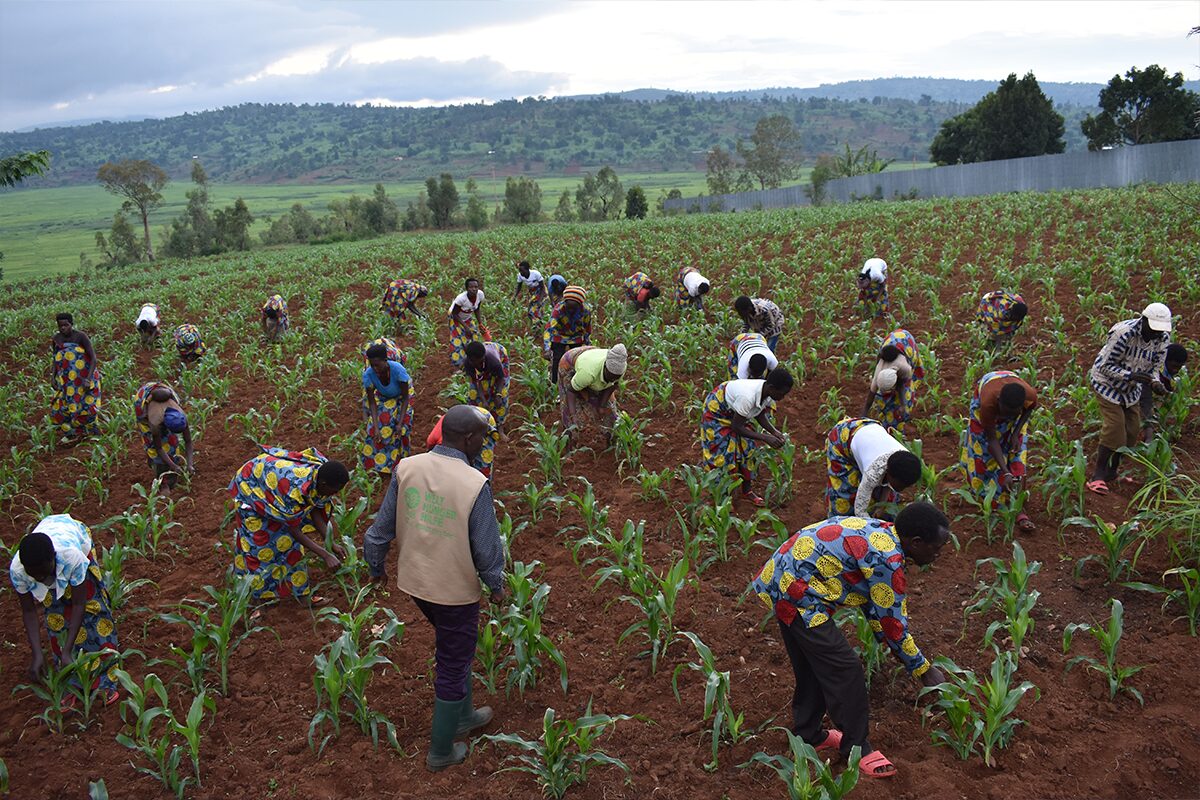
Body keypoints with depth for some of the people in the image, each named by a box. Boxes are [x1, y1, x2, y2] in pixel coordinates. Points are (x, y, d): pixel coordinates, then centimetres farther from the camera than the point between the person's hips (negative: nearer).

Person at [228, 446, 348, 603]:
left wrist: (331, 544, -14)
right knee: (258, 541, 3)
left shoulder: (321, 474, -23)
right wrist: (325, 555, -28)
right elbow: (294, 530, -29)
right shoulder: (295, 490, -44)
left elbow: (314, 511, -8)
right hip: (250, 488, -6)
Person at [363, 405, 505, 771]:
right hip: (456, 590, -6)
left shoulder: (406, 468, -11)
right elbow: (488, 548, -16)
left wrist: (376, 566, 16)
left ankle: (463, 715, 48)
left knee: (455, 646, 29)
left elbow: (382, 527, -1)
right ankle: (441, 751, 30)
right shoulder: (474, 485, -25)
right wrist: (496, 585, 3)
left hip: (414, 580, 6)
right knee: (453, 665, 14)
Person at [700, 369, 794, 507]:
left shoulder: (768, 392, -19)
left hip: (733, 412, 8)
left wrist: (775, 432, -14)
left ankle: (747, 492, 21)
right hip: (716, 412, -7)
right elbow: (736, 427, -30)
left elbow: (760, 415, 0)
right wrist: (765, 438, -30)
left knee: (748, 448, 7)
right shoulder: (748, 396, -42)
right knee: (723, 455, -4)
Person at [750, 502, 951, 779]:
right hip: (796, 594, -10)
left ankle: (808, 735, 38)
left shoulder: (879, 531, 9)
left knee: (813, 666, 22)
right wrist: (924, 669, 2)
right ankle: (856, 750, 13)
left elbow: (871, 600, 20)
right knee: (844, 670, -1)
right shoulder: (886, 559, -20)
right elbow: (893, 622, -11)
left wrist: (893, 646, 23)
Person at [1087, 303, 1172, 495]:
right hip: (1108, 383, -7)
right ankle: (1098, 475, -5)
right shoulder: (1123, 333, -31)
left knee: (1132, 430, 7)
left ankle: (1113, 471, 24)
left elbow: (1156, 366, 1)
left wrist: (1154, 382, -21)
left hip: (1132, 388, 7)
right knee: (1114, 429, -13)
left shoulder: (1163, 338, -12)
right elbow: (1105, 366, -25)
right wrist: (1131, 375, -37)